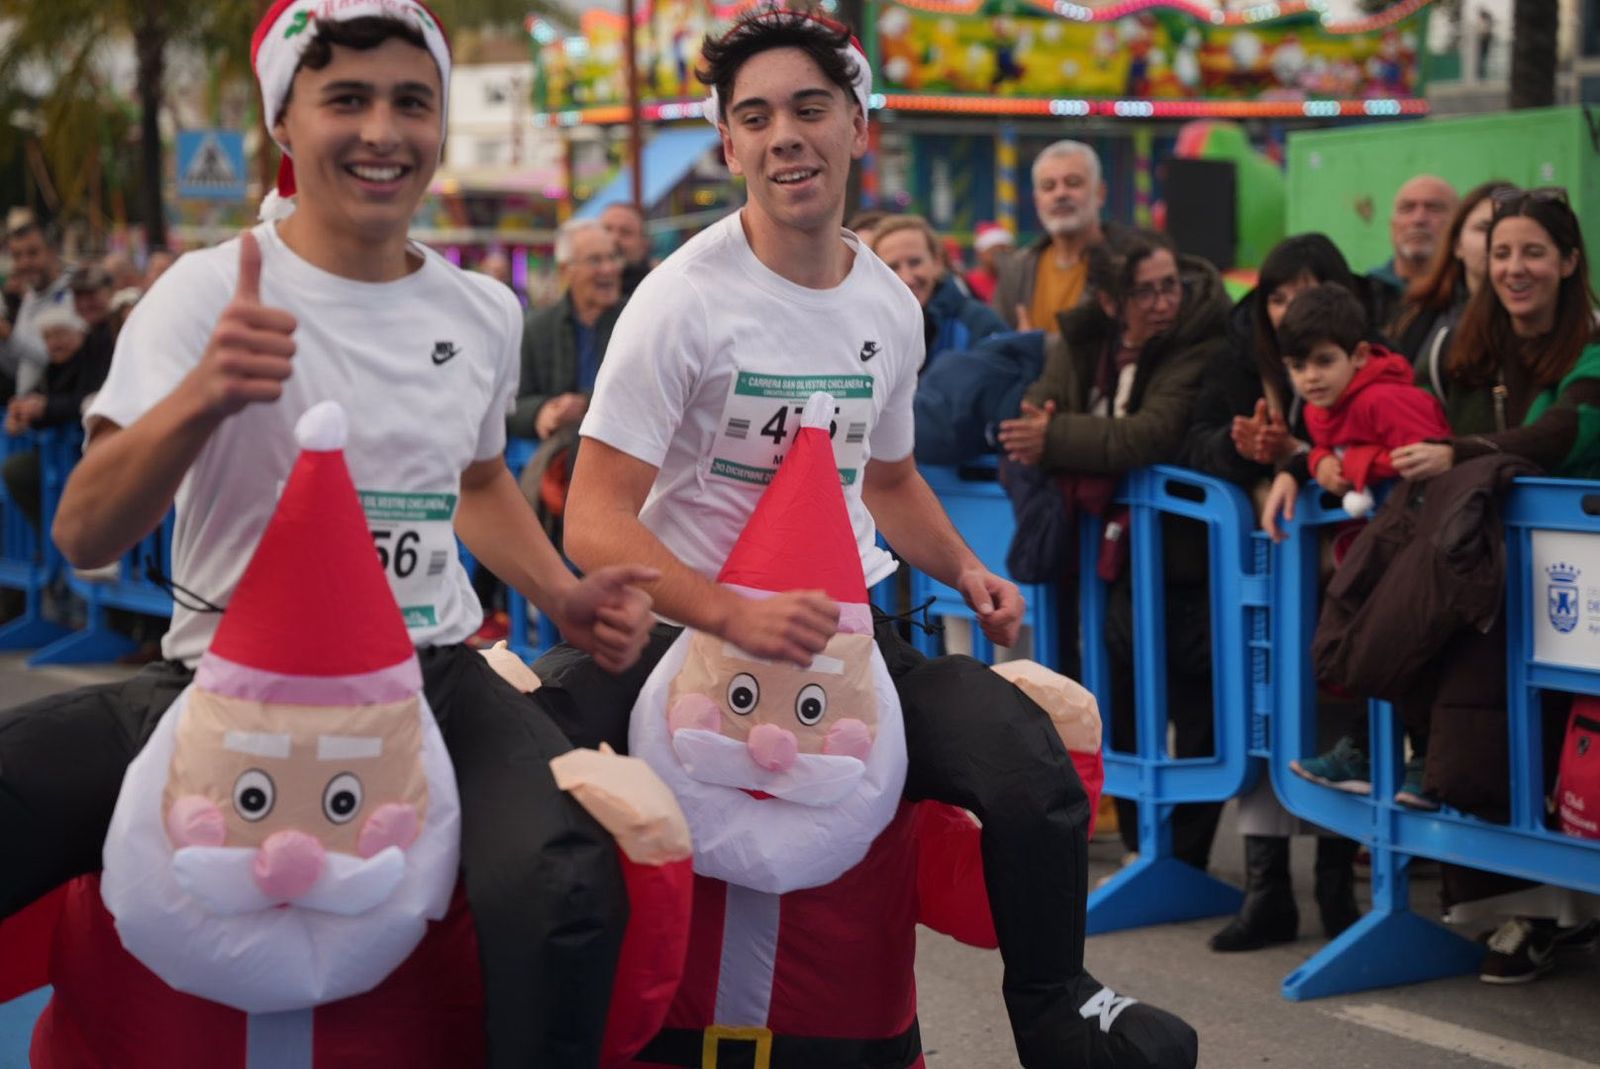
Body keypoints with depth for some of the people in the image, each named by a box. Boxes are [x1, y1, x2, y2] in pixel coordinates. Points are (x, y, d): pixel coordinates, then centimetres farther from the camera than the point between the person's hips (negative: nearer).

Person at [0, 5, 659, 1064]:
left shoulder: (485, 314, 9)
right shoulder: (208, 292, -4)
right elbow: (85, 534, -15)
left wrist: (562, 594, 11)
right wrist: (201, 397, -33)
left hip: (432, 674, 2)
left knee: (564, 885, -31)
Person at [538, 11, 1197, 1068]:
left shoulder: (891, 306, 8)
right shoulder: (684, 298, -11)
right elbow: (596, 521, -17)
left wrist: (965, 569, 7)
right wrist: (735, 615, -31)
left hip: (845, 624, 5)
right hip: (687, 628, -4)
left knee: (1029, 762, -17)